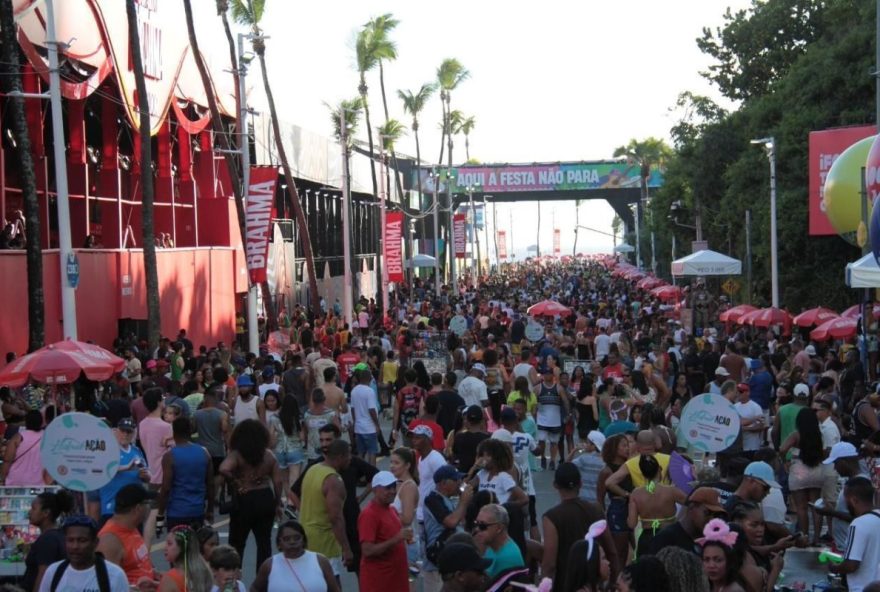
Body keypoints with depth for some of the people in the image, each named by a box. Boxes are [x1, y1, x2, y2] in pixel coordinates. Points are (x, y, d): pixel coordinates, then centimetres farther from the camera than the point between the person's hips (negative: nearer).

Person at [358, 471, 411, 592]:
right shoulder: (369, 514, -15)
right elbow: (367, 550, -22)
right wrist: (396, 539, -26)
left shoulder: (391, 510, 12)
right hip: (377, 580, -9)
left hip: (396, 578, 9)